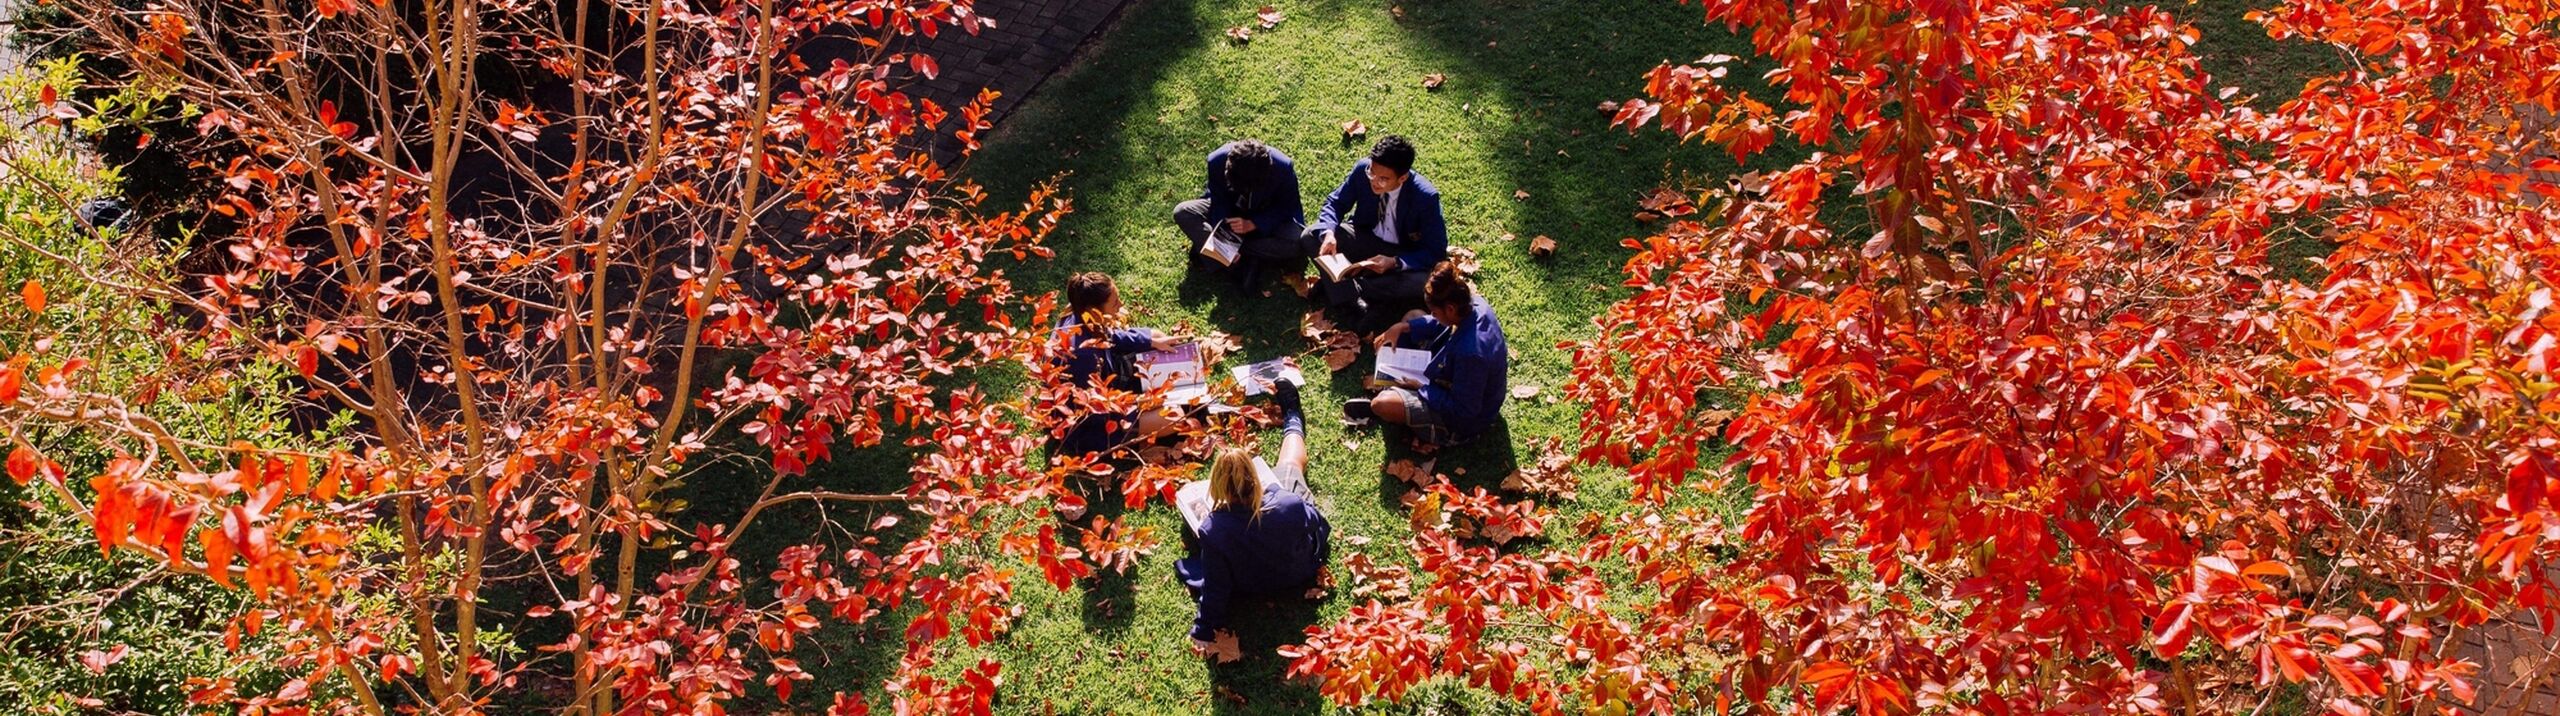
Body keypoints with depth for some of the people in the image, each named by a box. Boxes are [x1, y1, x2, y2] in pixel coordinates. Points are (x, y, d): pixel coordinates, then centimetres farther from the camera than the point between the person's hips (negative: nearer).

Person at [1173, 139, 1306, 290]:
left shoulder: (1283, 168, -32)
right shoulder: (1217, 161, -28)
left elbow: (1287, 208, -21)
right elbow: (1219, 204, -17)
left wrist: (1253, 224, -35)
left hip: (1266, 221, -2)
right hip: (1230, 211, 2)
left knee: (1298, 241, -34)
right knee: (1182, 212, -22)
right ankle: (1242, 269, -27)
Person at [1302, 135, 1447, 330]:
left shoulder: (1426, 197, -29)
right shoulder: (1362, 169, -21)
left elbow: (1436, 252, -22)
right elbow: (1335, 203, -6)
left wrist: (1394, 263, -38)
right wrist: (1328, 233, -29)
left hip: (1405, 254, -3)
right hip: (1366, 238, 3)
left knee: (1428, 283, -36)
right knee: (1311, 237, -19)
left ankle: (1339, 287, -25)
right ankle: (1357, 305, -29)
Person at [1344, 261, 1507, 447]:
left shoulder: (1471, 354, -43)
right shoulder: (1474, 302, -19)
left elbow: (1462, 411, -30)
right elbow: (1441, 323, 5)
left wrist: (1422, 386, -20)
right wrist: (1403, 327, -6)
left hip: (1465, 419, -9)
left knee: (1381, 404, -23)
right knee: (1413, 315, 13)